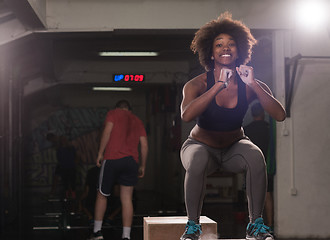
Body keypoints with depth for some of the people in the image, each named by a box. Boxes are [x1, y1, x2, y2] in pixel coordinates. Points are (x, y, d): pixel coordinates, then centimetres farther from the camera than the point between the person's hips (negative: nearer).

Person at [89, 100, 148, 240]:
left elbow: (107, 131, -5)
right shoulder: (137, 121, 22)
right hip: (131, 160, 3)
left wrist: (100, 153, -4)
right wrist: (142, 166, 18)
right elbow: (144, 145, 15)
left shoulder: (113, 113, 11)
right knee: (127, 199, 2)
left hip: (112, 158, -3)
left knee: (102, 195, 10)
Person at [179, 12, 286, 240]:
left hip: (234, 147, 2)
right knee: (197, 160, -36)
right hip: (201, 145, -1)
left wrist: (253, 85, -32)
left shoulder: (249, 85, -12)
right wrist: (219, 86, -40)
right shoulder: (198, 84, -16)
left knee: (255, 156, -31)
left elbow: (280, 115, -22)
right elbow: (186, 115, -36)